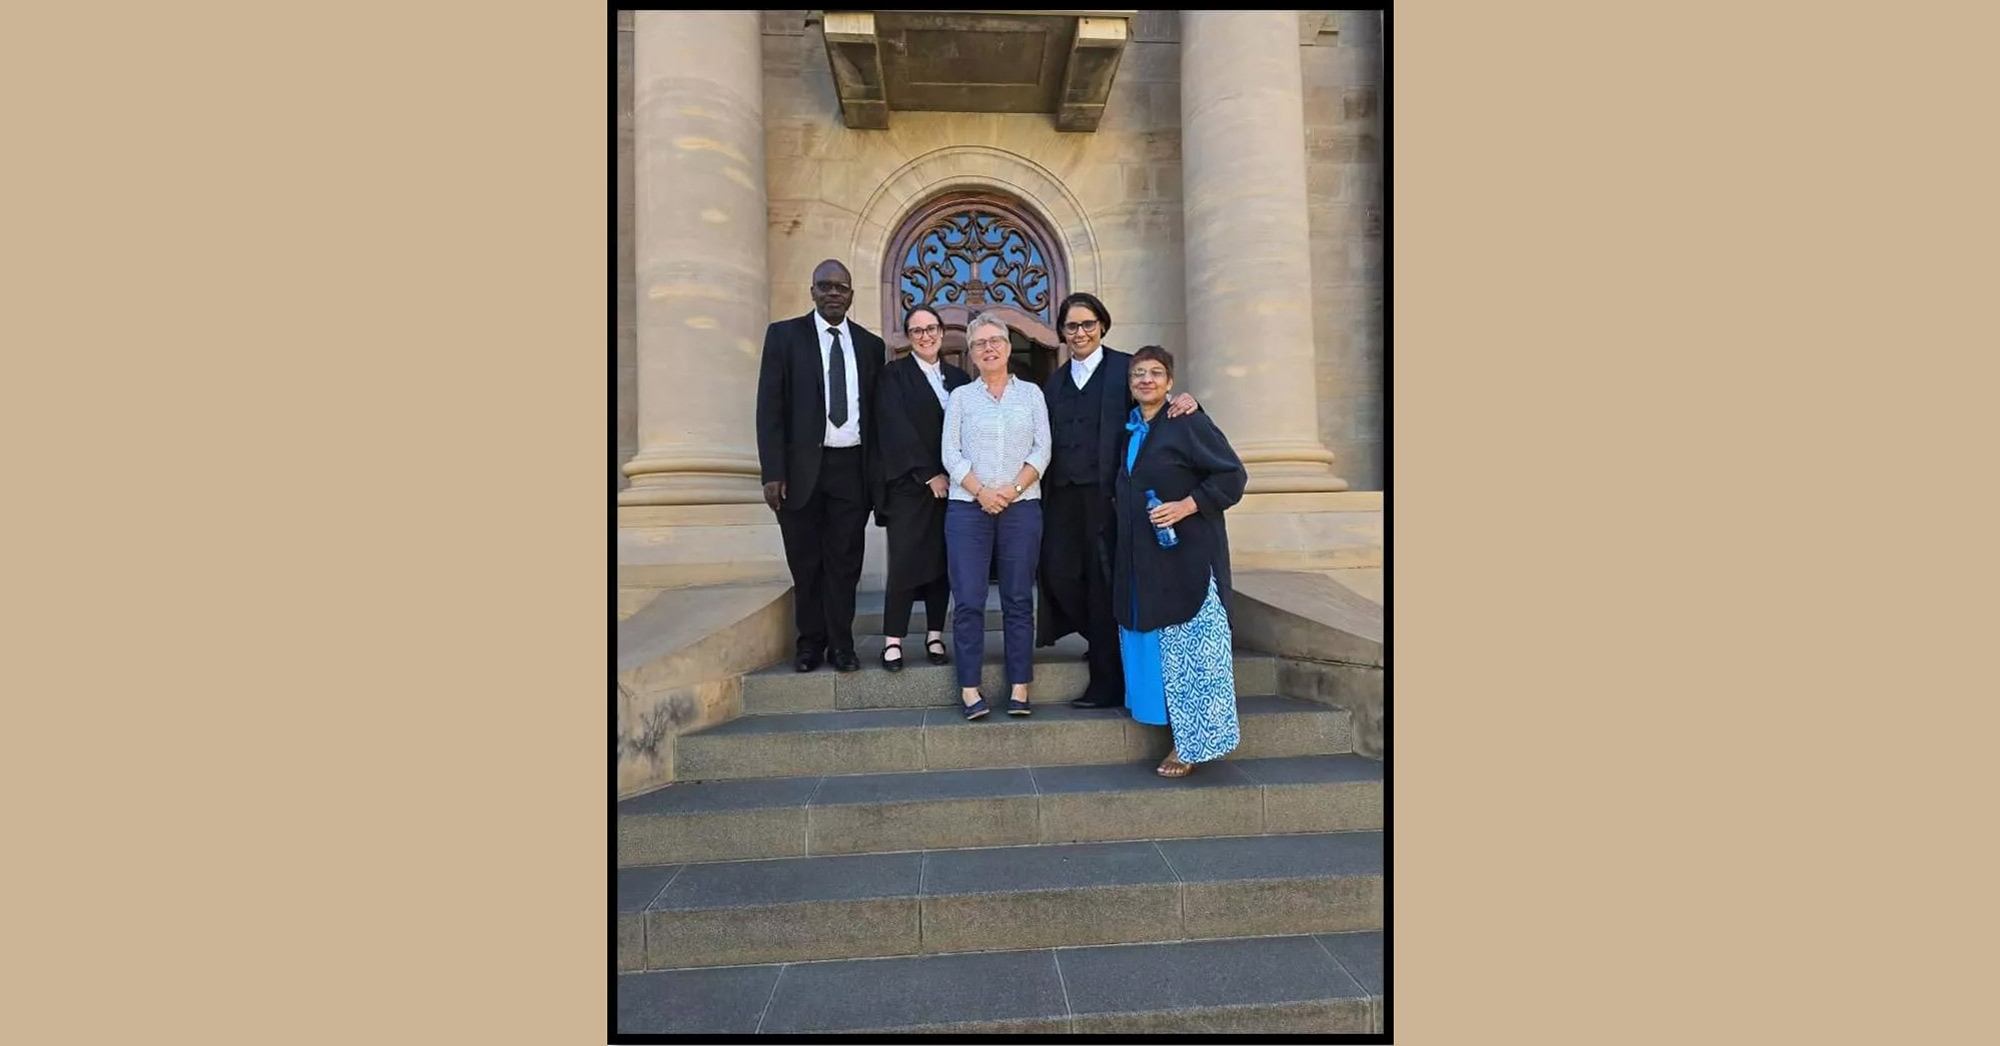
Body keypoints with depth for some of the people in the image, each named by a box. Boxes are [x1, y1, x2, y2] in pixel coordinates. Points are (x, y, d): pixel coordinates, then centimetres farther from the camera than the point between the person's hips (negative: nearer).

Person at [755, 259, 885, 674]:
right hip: (802, 468, -1)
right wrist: (773, 472, -10)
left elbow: (875, 411, 11)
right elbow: (769, 407, -3)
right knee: (806, 562, 8)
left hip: (852, 468, 2)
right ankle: (811, 642, 21)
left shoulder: (870, 344, 10)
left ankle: (841, 644, 16)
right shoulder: (784, 335, 3)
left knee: (845, 560, 4)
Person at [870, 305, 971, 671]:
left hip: (952, 484, 4)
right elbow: (896, 430, -7)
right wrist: (928, 474, -12)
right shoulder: (894, 374, 2)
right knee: (905, 560, -6)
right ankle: (892, 641, 3)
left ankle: (935, 637, 13)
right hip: (908, 484, -4)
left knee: (942, 561, 5)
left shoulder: (959, 378, 14)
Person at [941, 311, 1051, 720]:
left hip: (1022, 506, 0)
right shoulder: (960, 396, 11)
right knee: (968, 600, -4)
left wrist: (1013, 489, -10)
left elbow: (1042, 449, 3)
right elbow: (950, 453, 2)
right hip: (968, 507, 0)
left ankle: (1019, 689, 7)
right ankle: (969, 689, 3)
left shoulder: (1031, 393, 11)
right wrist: (981, 491, -11)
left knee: (1019, 599, 2)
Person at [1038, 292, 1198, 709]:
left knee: (1103, 581, -1)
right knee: (1058, 573, 0)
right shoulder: (1055, 381, 18)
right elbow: (1048, 440, 16)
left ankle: (1108, 681, 12)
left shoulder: (1125, 368, 3)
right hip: (1063, 493, 5)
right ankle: (1109, 643, 25)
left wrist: (1184, 403, -26)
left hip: (1107, 492, -5)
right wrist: (1041, 489, 6)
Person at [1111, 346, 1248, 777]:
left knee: (1189, 647, -2)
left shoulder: (1189, 423, -9)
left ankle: (1193, 742, 8)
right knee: (1151, 643, 12)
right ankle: (1171, 724, 27)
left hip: (1185, 557, -7)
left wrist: (1186, 506, -21)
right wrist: (1125, 513, 9)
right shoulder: (1130, 430, 13)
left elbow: (1233, 475, -13)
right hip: (1142, 560, 8)